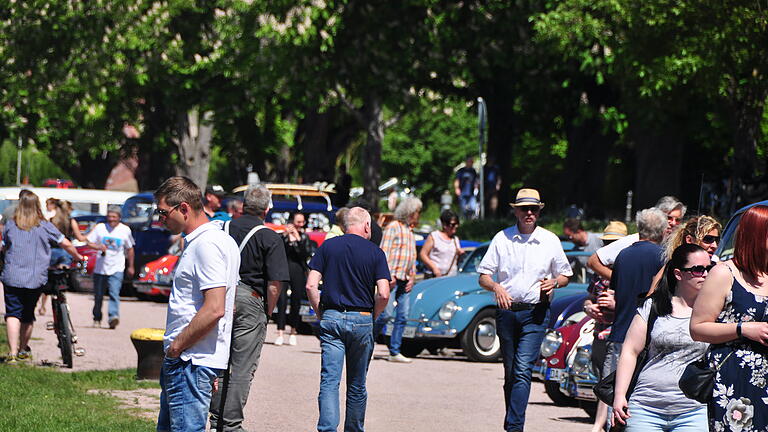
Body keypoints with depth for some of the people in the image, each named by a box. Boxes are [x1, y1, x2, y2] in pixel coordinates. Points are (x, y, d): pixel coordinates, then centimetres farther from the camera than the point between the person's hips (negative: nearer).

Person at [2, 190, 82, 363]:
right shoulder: (44, 226, 1)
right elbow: (66, 244, 5)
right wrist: (77, 257, 24)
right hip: (35, 279, 1)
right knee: (28, 315, 17)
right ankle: (23, 350, 32)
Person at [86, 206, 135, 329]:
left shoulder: (125, 230, 4)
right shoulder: (100, 228, 3)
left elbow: (130, 249, 15)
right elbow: (89, 243, 2)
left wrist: (130, 266, 18)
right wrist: (99, 247, -19)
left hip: (116, 269, -2)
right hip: (100, 268, 2)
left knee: (114, 293, -20)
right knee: (98, 296, 10)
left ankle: (113, 316, -31)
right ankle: (97, 319, 27)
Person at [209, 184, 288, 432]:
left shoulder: (223, 229, 5)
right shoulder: (271, 239, -7)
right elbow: (274, 284, -12)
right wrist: (268, 313, 1)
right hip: (250, 300, -4)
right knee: (242, 369, 0)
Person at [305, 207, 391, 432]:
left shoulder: (328, 246, 4)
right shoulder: (375, 252, 0)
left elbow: (311, 285, -2)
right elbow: (383, 294, -8)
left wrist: (321, 313, 9)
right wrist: (372, 317, 8)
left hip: (331, 319, 0)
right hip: (362, 320, 0)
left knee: (329, 381, -5)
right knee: (357, 385, 13)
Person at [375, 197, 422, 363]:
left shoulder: (409, 231, 20)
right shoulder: (393, 227, -5)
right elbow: (384, 252, -11)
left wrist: (412, 277, 13)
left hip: (404, 281, 8)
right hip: (392, 279, -8)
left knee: (402, 317, 2)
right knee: (385, 314, -12)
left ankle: (394, 352, 4)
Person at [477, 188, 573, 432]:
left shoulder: (550, 241, 6)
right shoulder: (502, 239, 5)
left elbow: (565, 276, 15)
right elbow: (483, 276, 6)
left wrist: (554, 282, -8)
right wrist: (496, 287, -16)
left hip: (535, 313, -2)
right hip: (506, 311, 2)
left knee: (523, 370, -16)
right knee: (510, 373, 9)